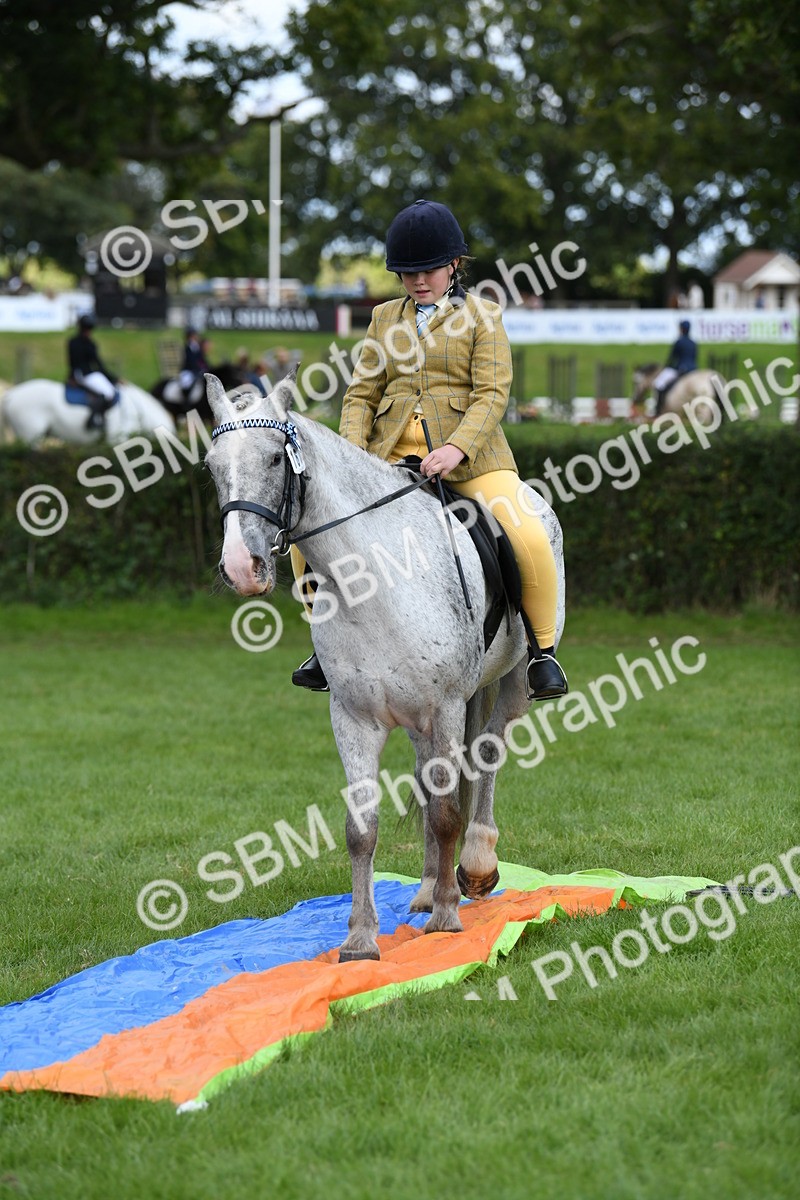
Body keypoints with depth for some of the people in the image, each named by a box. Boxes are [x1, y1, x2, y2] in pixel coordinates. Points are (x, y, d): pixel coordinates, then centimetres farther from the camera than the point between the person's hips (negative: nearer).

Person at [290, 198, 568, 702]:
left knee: (529, 538, -27)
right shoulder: (386, 319, 16)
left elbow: (492, 395, -7)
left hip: (469, 457, -4)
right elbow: (361, 394, 12)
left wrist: (456, 449, -24)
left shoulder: (482, 317, 4)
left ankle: (543, 649, -8)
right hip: (390, 455, 4)